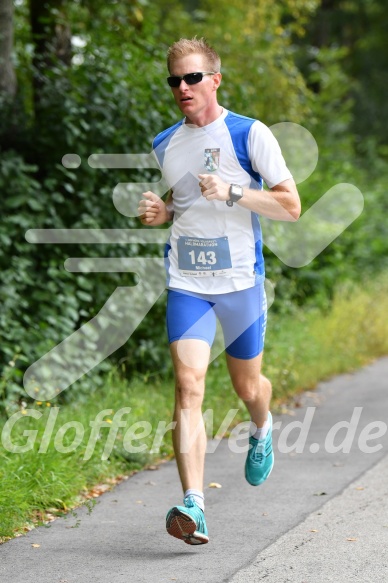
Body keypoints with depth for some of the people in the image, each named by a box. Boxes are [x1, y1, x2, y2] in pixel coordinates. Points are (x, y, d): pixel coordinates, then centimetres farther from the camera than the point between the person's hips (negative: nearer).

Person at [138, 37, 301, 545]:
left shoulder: (250, 135, -5)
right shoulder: (164, 146, 9)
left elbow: (291, 206, -7)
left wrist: (232, 193, -19)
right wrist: (159, 213, 2)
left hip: (241, 280, -2)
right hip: (186, 283, 2)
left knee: (247, 386, 13)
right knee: (188, 386, -15)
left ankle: (262, 429, 51)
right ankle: (193, 507, -21)